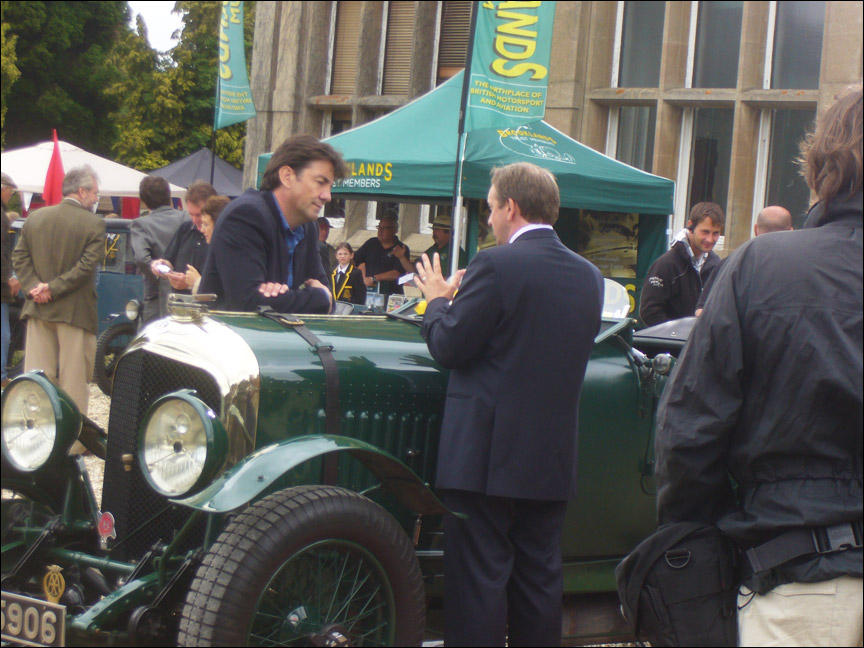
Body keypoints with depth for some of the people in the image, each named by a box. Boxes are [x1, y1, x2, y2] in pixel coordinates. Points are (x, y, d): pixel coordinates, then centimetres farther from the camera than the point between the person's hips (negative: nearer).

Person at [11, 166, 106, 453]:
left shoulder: (35, 217, 5)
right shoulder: (94, 224, -10)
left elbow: (19, 257, 2)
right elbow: (86, 266, -17)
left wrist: (33, 285, -4)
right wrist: (54, 289, -13)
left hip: (39, 310, 4)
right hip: (75, 311, -4)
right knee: (74, 379, 3)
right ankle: (72, 443, 7)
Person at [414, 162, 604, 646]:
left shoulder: (498, 265, -14)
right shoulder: (588, 275, 7)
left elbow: (449, 346, -12)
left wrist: (438, 300, 9)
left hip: (488, 453, -6)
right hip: (554, 460, 7)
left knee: (479, 581, -1)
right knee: (539, 579, 14)